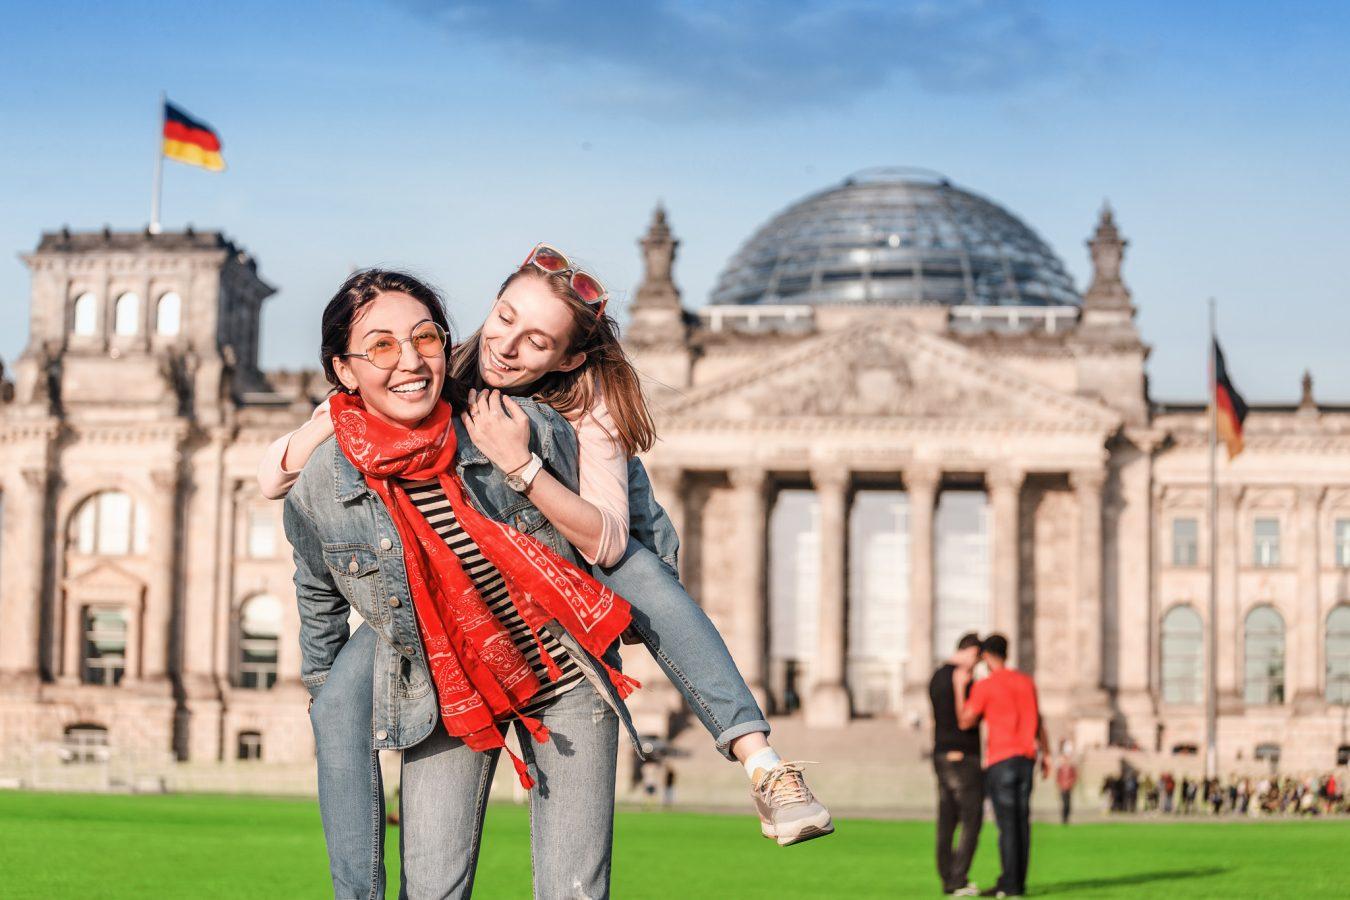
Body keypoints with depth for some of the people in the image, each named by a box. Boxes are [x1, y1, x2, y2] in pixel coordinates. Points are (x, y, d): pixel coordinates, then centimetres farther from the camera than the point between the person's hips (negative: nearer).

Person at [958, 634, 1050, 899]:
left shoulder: (985, 686, -9)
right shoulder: (1026, 682, 11)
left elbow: (965, 722, -10)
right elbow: (1038, 721, 15)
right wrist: (1045, 754, 21)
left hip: (1000, 760, -6)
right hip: (1025, 759, 6)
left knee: (1007, 823, -6)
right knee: (1021, 821, 7)